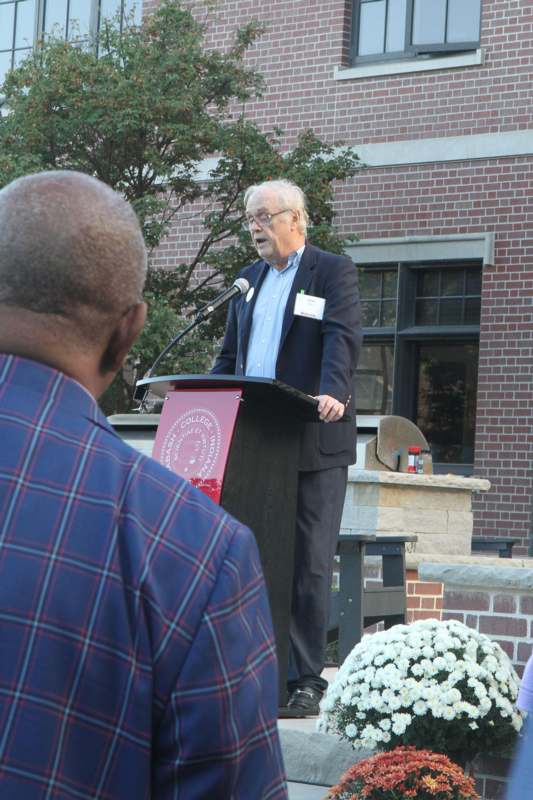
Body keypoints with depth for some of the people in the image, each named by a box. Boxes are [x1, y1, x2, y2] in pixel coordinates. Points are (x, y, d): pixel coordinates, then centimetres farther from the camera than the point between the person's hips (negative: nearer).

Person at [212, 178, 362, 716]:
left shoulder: (333, 272, 0)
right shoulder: (251, 277, 20)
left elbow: (342, 339, -16)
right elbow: (230, 353, 23)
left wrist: (333, 392, -33)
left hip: (313, 440, -6)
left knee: (308, 562, -3)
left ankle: (305, 681, 2)